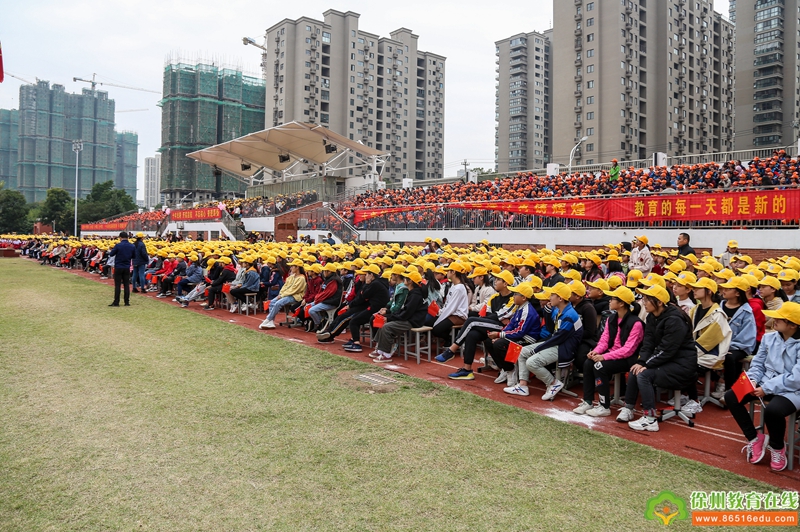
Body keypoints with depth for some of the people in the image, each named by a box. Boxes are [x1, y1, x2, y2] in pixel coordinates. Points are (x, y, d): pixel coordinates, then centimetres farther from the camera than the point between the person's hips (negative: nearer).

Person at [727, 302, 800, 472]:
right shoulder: (769, 337, 5)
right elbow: (758, 364, 10)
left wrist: (766, 388, -21)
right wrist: (753, 380, -10)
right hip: (765, 384, 7)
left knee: (772, 411, -36)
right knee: (731, 397, -11)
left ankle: (777, 448, -2)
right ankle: (754, 439, 6)